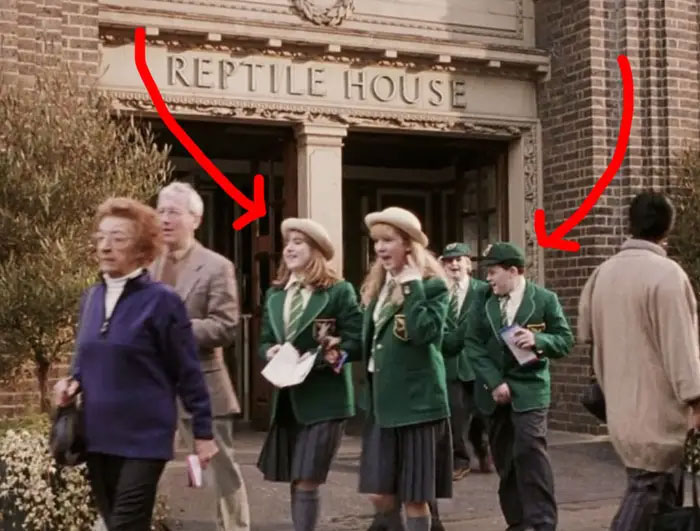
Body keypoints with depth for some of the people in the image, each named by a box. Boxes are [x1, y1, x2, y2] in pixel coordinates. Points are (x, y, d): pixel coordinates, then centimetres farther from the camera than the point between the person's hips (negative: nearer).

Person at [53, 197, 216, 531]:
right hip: (97, 436, 6)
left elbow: (187, 372, -8)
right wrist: (72, 383, -1)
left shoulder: (161, 301, -11)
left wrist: (203, 432, -6)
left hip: (144, 438, -6)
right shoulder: (91, 298, 8)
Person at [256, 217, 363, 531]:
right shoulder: (275, 294, 13)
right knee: (295, 482, 14)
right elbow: (265, 341, 15)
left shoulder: (339, 291, -6)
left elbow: (356, 343, -10)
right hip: (287, 398, 6)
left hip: (323, 399, -6)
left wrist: (319, 357, -22)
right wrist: (271, 351, -8)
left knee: (307, 483, -7)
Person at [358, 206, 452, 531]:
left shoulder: (431, 285, -8)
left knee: (414, 497, 1)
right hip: (382, 400, 7)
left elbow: (424, 331, -25)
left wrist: (411, 285, -20)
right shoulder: (377, 285, 13)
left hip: (416, 400, -7)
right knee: (380, 494, 7)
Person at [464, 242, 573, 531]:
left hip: (528, 387, -4)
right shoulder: (484, 301, 4)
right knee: (504, 458, 9)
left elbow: (566, 340, -2)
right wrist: (494, 381, -11)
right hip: (494, 389, 4)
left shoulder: (545, 299, -4)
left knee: (530, 450, -16)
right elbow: (473, 344, 0)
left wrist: (538, 340, -22)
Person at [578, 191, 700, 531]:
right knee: (645, 490, -4)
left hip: (620, 403, 7)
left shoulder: (603, 272, 7)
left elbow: (586, 332, 16)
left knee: (656, 489, 17)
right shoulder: (666, 272, -16)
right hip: (656, 405, -7)